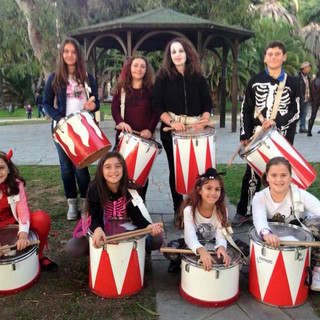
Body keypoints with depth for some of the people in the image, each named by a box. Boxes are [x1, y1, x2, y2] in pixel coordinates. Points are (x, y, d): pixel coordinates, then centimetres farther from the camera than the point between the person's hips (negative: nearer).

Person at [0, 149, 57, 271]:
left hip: (15, 222, 2)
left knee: (42, 218, -27)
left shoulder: (15, 184, -12)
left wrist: (23, 235, -40)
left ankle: (38, 255, -2)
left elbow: (23, 210, -22)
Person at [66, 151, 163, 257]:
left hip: (125, 227, 1)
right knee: (73, 248, -23)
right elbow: (95, 216, -27)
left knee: (157, 240, -18)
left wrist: (148, 226, -45)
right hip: (101, 227, 0)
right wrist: (98, 229, -53)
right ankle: (99, 251, 6)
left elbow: (136, 214, -22)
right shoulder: (95, 189, -22)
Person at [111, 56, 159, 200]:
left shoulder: (151, 89, 6)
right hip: (125, 134, 1)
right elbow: (114, 108, 2)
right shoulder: (121, 88, 9)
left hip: (144, 136, 0)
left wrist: (150, 129, -12)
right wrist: (120, 122, -19)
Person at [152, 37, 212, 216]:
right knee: (176, 169, 6)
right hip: (171, 129, -1)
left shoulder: (198, 77, 9)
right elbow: (158, 105, -4)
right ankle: (178, 209, 17)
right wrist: (171, 122, -18)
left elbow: (207, 103, 8)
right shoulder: (163, 78, 3)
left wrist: (204, 120, -11)